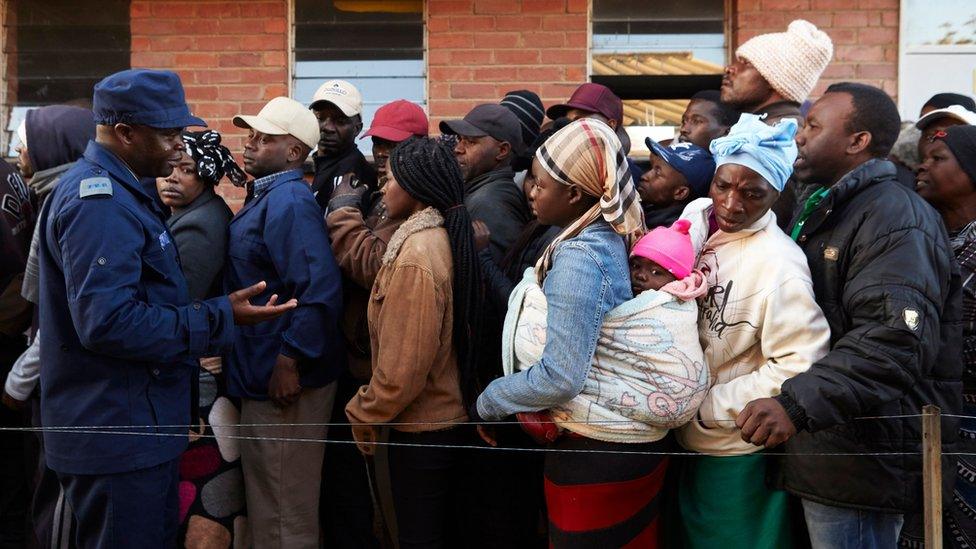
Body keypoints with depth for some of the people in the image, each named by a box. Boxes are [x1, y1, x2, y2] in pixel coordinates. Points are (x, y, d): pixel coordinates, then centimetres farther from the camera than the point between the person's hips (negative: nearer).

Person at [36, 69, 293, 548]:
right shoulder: (99, 203, -20)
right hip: (118, 435, -10)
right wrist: (220, 319, -22)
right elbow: (108, 323, -28)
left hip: (128, 427, 10)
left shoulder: (113, 192, 15)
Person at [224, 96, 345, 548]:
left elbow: (320, 290, -28)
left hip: (284, 381, -10)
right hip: (262, 378, 10)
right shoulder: (268, 199, 14)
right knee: (268, 507, 21)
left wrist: (289, 362, -26)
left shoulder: (288, 203, -18)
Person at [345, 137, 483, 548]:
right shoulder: (446, 239, 4)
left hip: (421, 429, -9)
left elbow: (404, 364, -22)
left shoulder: (415, 255, -22)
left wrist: (365, 413, -8)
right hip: (455, 415, 9)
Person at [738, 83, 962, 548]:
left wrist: (797, 403, -38)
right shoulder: (819, 211, 21)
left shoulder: (896, 218, -13)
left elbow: (896, 339, -28)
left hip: (862, 467, -9)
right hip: (823, 454, 10)